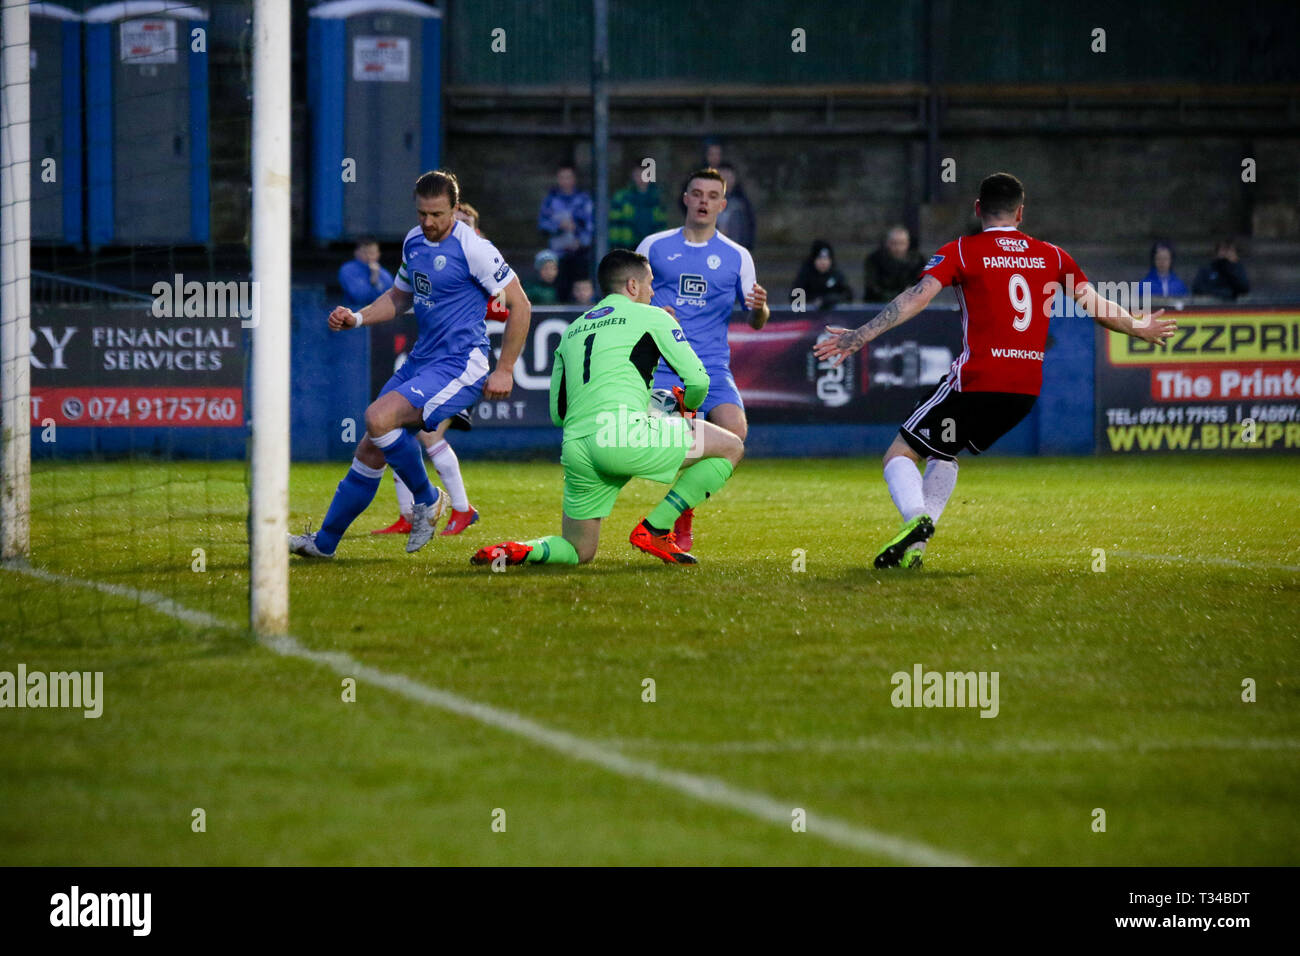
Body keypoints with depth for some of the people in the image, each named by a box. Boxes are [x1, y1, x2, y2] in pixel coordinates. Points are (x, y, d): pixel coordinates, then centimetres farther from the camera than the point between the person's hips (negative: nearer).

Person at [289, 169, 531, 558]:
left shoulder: (473, 249, -15)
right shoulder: (413, 241, 9)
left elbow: (520, 306, -10)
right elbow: (401, 295, 26)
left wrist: (504, 370, -10)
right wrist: (357, 318, 8)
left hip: (459, 366, -8)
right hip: (421, 361, 8)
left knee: (379, 417, -25)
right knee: (372, 449, 6)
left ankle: (427, 500, -4)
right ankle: (325, 541, 17)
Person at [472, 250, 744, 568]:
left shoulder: (572, 330, 27)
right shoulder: (651, 317, 10)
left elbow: (557, 413, 26)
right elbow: (697, 380, 5)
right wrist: (687, 405, 28)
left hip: (575, 448, 6)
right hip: (623, 434, -6)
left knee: (578, 551, 21)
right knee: (731, 448, 7)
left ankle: (515, 551, -10)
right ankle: (654, 529, 1)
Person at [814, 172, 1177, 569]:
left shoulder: (961, 252, -1)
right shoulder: (1052, 256, 10)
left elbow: (916, 297, -11)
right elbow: (1096, 306, 14)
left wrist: (859, 336, -12)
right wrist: (1138, 328, 32)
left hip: (978, 381, -5)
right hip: (1027, 388, 5)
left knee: (900, 455, 3)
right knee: (944, 454, 26)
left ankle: (917, 518, -27)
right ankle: (915, 546, 13)